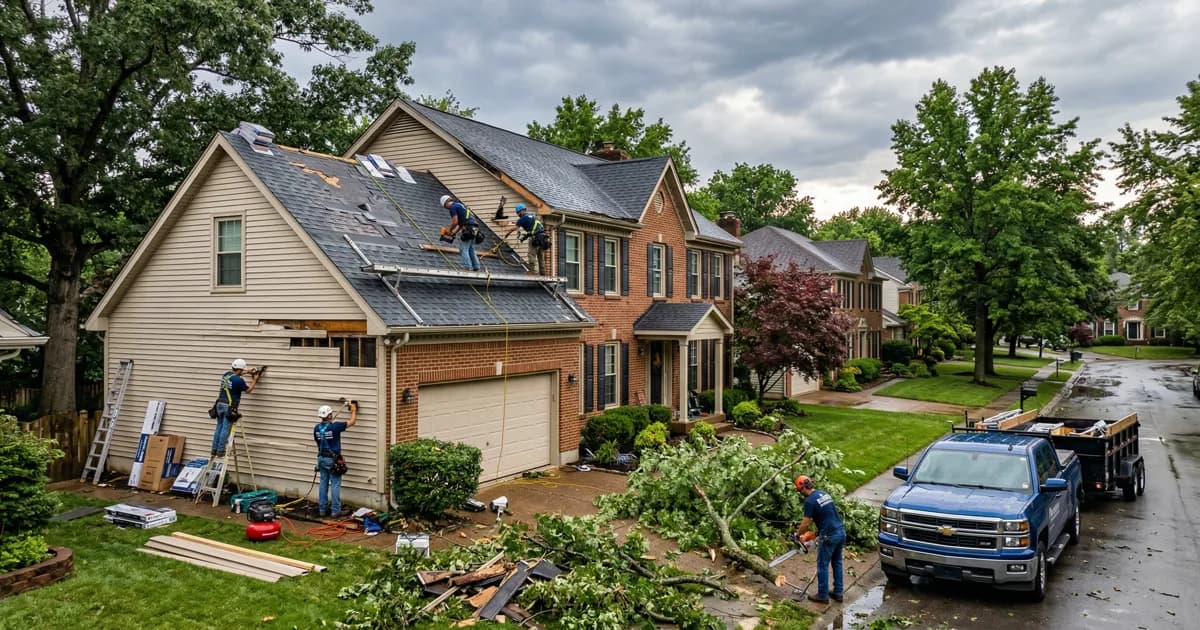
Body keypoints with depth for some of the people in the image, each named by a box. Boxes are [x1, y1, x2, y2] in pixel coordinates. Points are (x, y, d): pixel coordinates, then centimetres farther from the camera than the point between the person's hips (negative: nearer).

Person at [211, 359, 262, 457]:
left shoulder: (226, 375, 8)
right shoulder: (239, 380, -16)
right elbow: (248, 390, 0)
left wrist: (248, 372, 34)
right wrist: (254, 380, 13)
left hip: (220, 404, 7)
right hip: (229, 407, -7)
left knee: (219, 427, 13)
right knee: (226, 429, -2)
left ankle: (214, 450, 15)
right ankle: (220, 451, 1)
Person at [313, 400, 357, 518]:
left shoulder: (316, 428, 1)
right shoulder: (335, 426, -16)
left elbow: (317, 441, 14)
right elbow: (351, 422, -7)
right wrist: (354, 410, 9)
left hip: (321, 458, 6)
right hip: (333, 459, -6)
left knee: (323, 483, 12)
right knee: (335, 485, 0)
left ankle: (322, 509, 16)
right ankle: (335, 510, 1)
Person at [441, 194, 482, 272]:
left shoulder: (453, 207, -2)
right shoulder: (460, 205, 27)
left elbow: (455, 222, -9)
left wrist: (449, 230, 7)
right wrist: (453, 232, 22)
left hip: (467, 229, -9)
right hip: (474, 229, 9)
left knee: (463, 250, -4)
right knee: (471, 250, 13)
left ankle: (467, 268, -8)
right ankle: (476, 268, 10)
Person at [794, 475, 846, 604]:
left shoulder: (810, 501, -13)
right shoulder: (824, 493, 13)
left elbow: (806, 523, -10)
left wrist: (798, 534, 7)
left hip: (829, 536, -8)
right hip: (841, 532, 8)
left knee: (822, 566, 6)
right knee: (837, 563, 19)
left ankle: (823, 595, 14)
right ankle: (838, 592, 27)